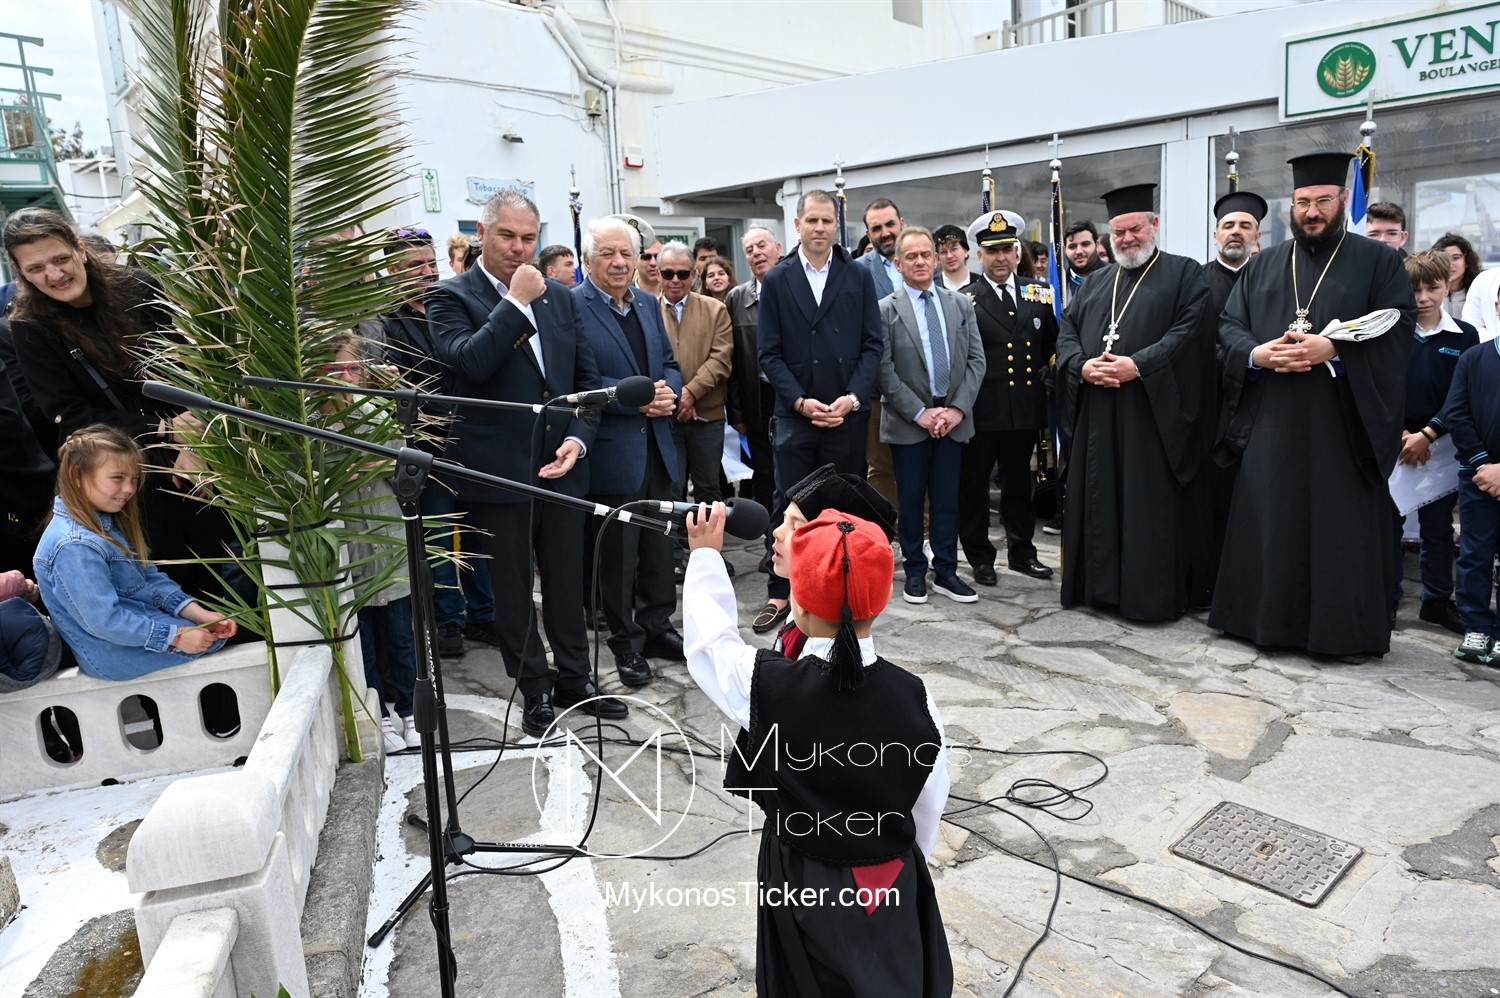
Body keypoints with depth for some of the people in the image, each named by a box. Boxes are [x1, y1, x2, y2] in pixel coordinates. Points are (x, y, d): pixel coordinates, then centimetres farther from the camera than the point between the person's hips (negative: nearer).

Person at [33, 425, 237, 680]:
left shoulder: (105, 521, 3)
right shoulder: (75, 547, -27)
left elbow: (150, 576, 4)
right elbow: (104, 621, -28)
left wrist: (196, 612, -8)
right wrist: (176, 637, -24)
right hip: (114, 655, -9)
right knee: (212, 638, -6)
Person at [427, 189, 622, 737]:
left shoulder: (560, 297, 10)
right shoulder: (451, 297, -4)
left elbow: (588, 377, 10)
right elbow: (467, 363, -22)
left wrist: (578, 438, -4)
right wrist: (516, 302, -19)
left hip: (562, 465, 4)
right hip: (499, 471, -4)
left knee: (567, 581, 14)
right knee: (513, 587, 9)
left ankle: (574, 677, 31)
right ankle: (536, 689, 24)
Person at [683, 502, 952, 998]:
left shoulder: (767, 686, -24)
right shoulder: (912, 698, -19)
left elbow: (711, 639, -3)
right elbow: (929, 807, -5)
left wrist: (705, 555, 10)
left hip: (803, 883, -1)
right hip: (892, 885, 1)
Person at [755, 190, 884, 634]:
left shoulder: (859, 276, 5)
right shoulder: (776, 280, 3)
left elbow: (873, 343, 2)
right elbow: (770, 353, 0)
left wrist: (853, 397, -10)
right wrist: (800, 401, -11)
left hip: (849, 414, 1)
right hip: (794, 414, 0)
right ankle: (780, 594, 14)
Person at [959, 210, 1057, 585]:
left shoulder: (1039, 294, 8)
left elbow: (1052, 344, 17)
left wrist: (1043, 373, 6)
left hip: (1026, 409, 4)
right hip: (981, 412, -4)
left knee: (1019, 484, 16)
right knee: (973, 486, 5)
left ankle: (1022, 551, 29)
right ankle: (980, 557, 19)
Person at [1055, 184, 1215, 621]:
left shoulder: (1185, 274, 4)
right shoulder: (1097, 282, 20)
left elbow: (1189, 331, -9)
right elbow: (1067, 330, 12)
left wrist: (1137, 365, -18)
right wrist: (1082, 365, -8)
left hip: (1153, 413, -5)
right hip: (1097, 415, 5)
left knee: (1151, 509, -3)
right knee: (1099, 502, 8)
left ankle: (1152, 595, 6)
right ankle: (1100, 585, 17)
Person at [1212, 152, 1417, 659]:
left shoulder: (1378, 261, 7)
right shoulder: (1264, 264, 16)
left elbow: (1398, 327, -3)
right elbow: (1230, 324, 9)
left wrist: (1334, 349, -18)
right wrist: (1258, 353, -11)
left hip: (1344, 423, -2)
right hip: (1271, 424, 3)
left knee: (1343, 528, 0)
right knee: (1268, 524, 5)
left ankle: (1343, 630, 11)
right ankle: (1268, 619, 16)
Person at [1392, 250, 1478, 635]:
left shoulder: (1465, 336, 2)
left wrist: (1426, 435, -13)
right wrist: (1400, 434, -11)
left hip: (1441, 445, 1)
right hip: (1393, 443, -1)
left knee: (1438, 526, 10)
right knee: (1388, 521, 4)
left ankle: (1437, 600, 21)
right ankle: (1386, 599, 13)